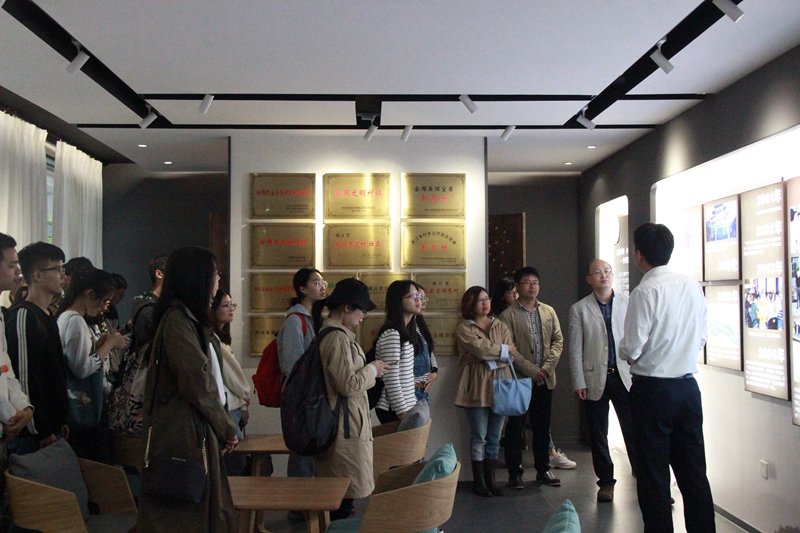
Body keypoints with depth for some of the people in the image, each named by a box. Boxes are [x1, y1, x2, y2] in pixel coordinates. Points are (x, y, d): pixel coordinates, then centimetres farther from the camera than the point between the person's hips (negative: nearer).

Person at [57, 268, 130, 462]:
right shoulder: (76, 321, -19)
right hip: (85, 408, -10)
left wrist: (101, 342, 6)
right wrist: (109, 344, -14)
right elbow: (82, 369, -23)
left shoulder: (66, 317, 11)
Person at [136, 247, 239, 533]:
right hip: (184, 433, -9)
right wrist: (226, 428, -8)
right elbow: (197, 384, -19)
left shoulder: (193, 319, 15)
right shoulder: (178, 320, -15)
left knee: (203, 509, 13)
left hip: (200, 431, 9)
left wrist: (224, 426, 7)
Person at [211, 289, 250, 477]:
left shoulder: (221, 337, 17)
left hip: (233, 406, 10)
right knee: (236, 464, -8)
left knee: (238, 462, 9)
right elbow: (229, 374, -10)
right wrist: (244, 399, 4)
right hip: (226, 408, -10)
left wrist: (242, 404, 10)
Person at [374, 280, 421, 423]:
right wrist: (403, 413, -20)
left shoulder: (405, 332, 11)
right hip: (393, 410, -9)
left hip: (406, 405, 9)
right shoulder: (391, 334, -18)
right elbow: (391, 380, -21)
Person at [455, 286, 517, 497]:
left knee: (494, 438, 10)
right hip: (476, 389, -4)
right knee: (479, 437, 2)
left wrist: (484, 359, -12)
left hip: (499, 387, 4)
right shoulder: (463, 329, -2)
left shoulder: (501, 327, 10)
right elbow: (482, 349, -16)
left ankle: (490, 479, 20)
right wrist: (504, 350, -2)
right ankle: (478, 481, 12)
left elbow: (510, 357, -1)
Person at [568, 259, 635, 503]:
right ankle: (606, 481, 21)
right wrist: (579, 383, -3)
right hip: (595, 379, 0)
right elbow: (575, 349, 2)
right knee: (598, 434, 8)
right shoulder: (579, 309, 4)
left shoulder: (628, 303, 6)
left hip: (626, 376, 0)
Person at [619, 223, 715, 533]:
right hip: (689, 387, 6)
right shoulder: (693, 286, 2)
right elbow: (701, 338, 11)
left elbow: (631, 349, -16)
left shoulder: (645, 292, -17)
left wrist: (622, 350, 5)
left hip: (652, 389, -6)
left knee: (653, 474, 5)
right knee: (694, 471, 15)